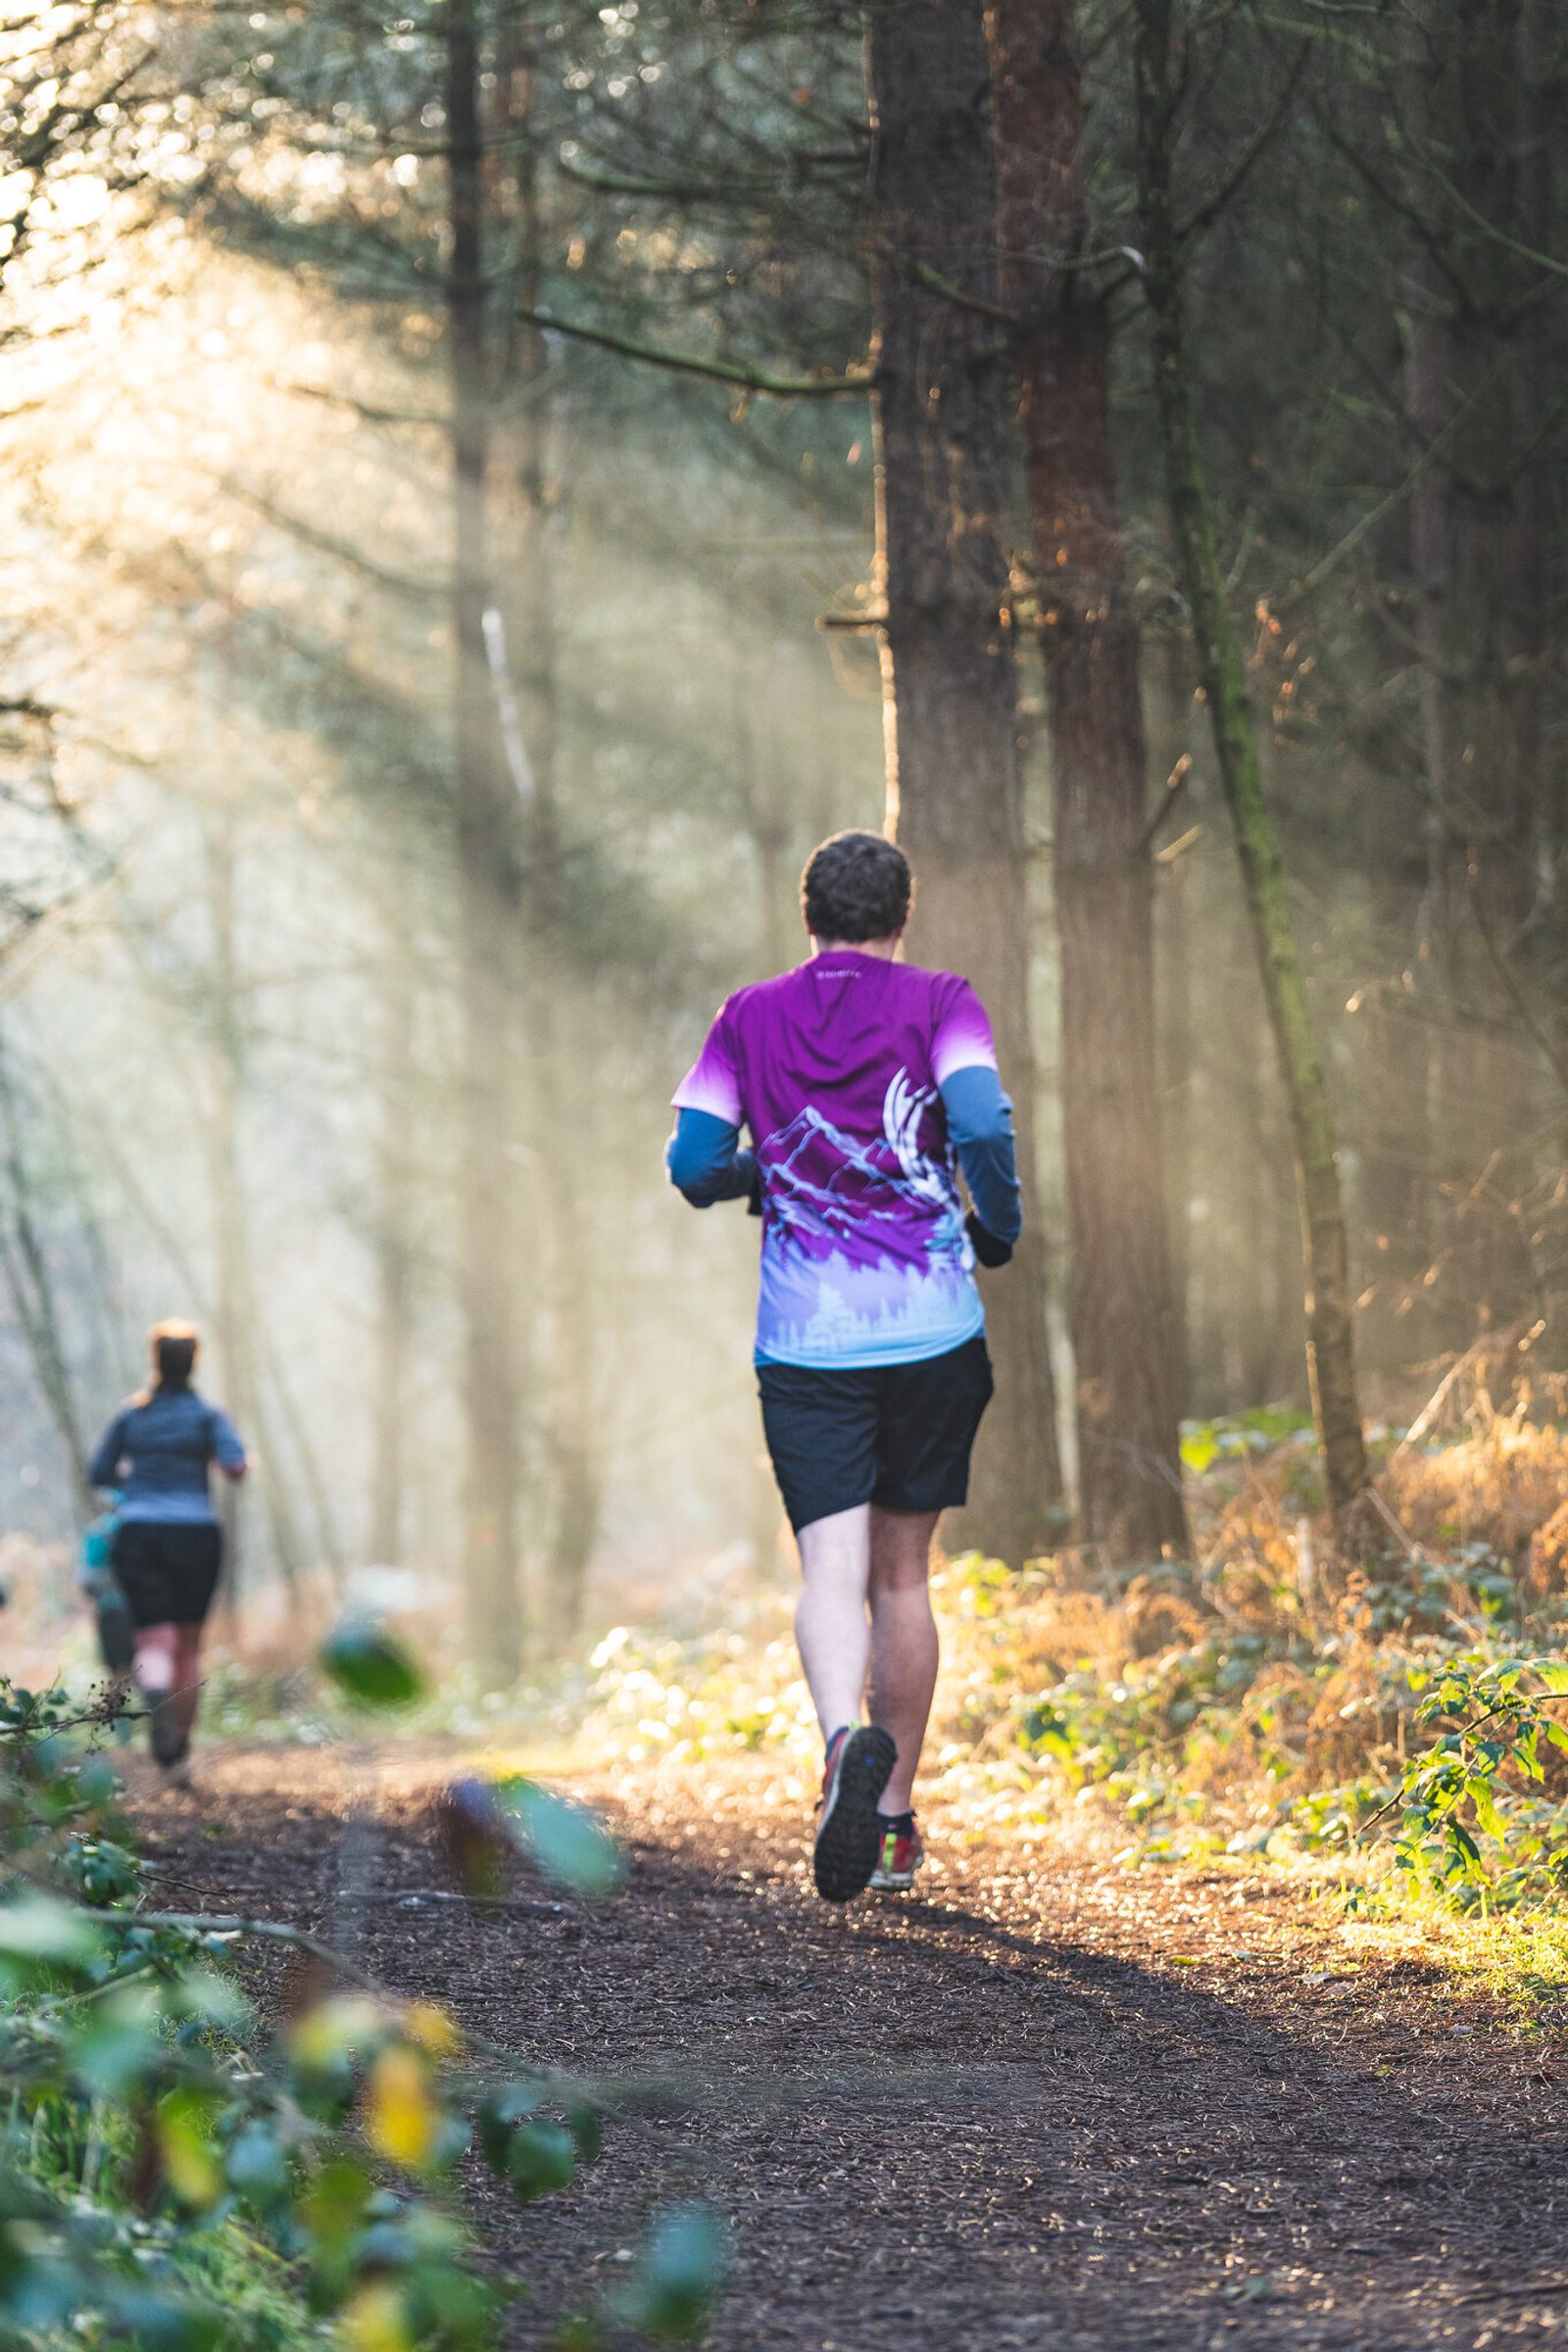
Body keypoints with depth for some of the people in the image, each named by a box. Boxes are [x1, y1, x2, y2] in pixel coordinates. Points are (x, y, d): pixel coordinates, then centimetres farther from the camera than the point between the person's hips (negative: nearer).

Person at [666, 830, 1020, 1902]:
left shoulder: (750, 1018, 6)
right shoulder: (939, 1003, 0)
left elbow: (693, 1166, 2)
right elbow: (982, 1123, -16)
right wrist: (999, 1228, 1)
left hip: (805, 1337, 0)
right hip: (934, 1328, 0)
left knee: (831, 1571, -8)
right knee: (902, 1574, 13)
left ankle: (848, 1739, -38)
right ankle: (894, 1821, 17)